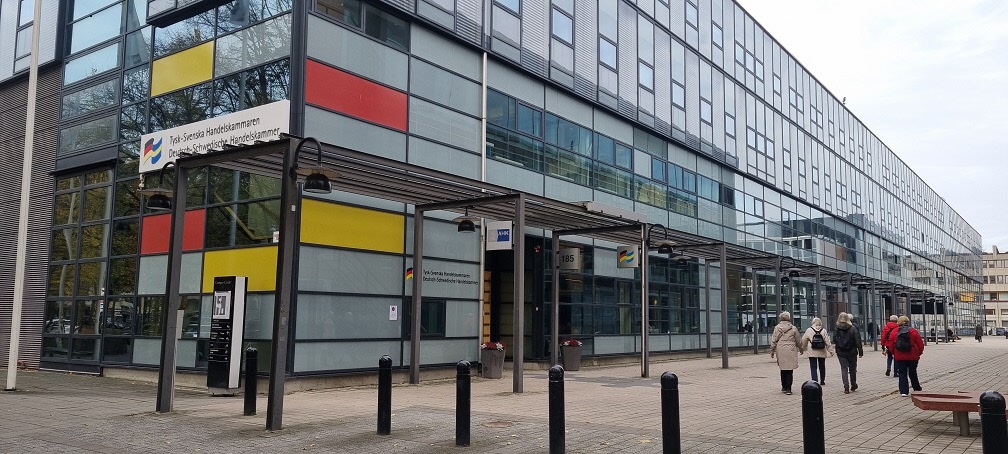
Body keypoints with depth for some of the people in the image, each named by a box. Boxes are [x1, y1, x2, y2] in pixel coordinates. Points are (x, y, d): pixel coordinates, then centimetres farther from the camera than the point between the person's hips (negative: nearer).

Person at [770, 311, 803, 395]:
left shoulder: (777, 328, 1)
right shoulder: (793, 328, 0)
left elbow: (773, 341, 2)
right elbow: (798, 341, 9)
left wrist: (772, 351, 10)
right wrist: (800, 349, 25)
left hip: (780, 351, 1)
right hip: (791, 352, -1)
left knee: (783, 369, 14)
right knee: (790, 370, 0)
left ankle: (784, 387, 21)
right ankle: (788, 389, -4)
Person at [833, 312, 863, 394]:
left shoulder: (836, 330, -3)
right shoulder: (853, 329, -8)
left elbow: (834, 342, 2)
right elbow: (858, 341, -7)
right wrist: (860, 352, -2)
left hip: (841, 353, 0)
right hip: (852, 353, 0)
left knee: (844, 369, 1)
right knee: (852, 369, 14)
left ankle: (846, 386, -10)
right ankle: (853, 385, 26)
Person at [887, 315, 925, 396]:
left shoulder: (894, 332, -2)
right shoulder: (913, 331, -3)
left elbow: (890, 345, 0)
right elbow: (920, 344, -1)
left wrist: (894, 353, 14)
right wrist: (919, 353, 13)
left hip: (899, 357, 0)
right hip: (913, 357, 1)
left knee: (902, 374, 4)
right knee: (912, 373, 16)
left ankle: (904, 391, -4)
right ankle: (917, 389, 29)